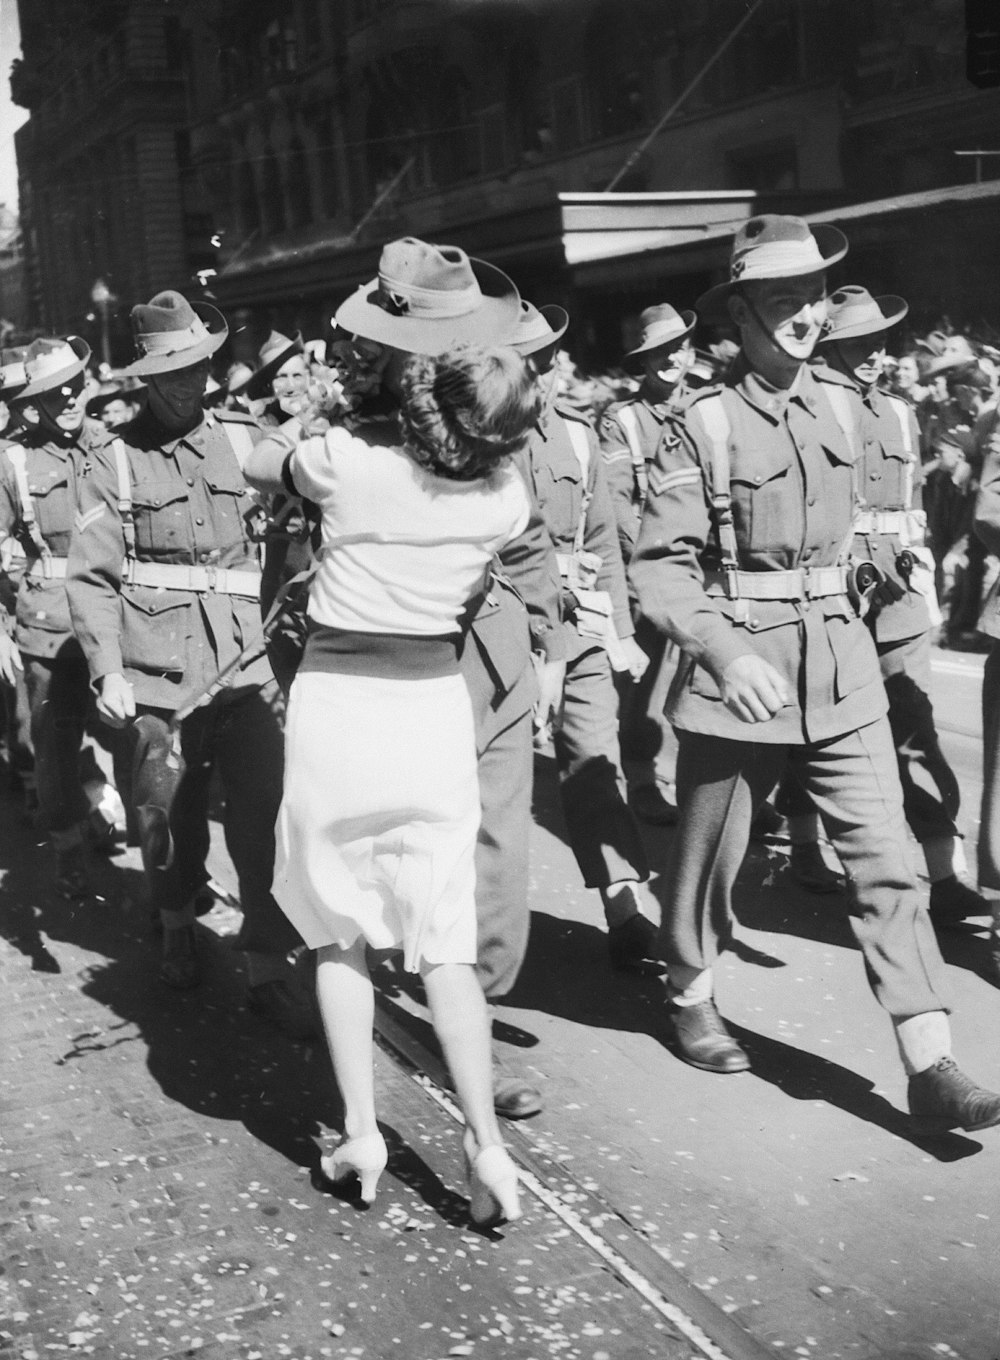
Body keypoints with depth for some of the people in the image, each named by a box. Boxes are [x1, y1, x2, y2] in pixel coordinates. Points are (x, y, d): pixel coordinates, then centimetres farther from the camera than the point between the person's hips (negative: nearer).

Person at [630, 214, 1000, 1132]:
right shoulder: (705, 424, -11)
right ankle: (691, 996, 39)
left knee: (886, 860, -2)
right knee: (710, 852, 13)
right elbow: (658, 566, -15)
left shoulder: (838, 405, 5)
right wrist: (723, 652, -28)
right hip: (740, 669, -4)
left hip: (841, 670, 4)